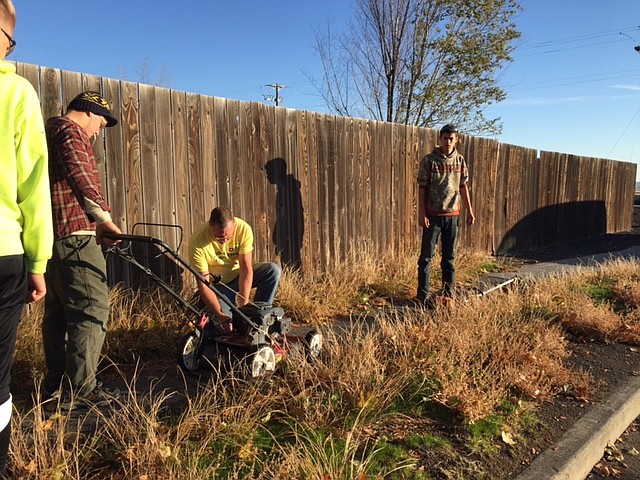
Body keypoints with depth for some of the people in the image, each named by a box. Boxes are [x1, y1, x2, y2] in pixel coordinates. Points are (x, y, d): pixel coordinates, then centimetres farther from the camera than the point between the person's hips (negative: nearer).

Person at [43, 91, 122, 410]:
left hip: (48, 234, 11)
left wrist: (95, 220, 31)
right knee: (91, 309, -7)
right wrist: (103, 216, -28)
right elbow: (81, 175, -22)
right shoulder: (69, 130, -6)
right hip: (72, 234, -11)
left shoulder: (49, 130, 27)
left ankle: (55, 385, 24)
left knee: (57, 311, 15)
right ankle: (78, 391, -4)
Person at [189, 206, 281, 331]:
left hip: (239, 275, 3)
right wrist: (220, 315, -38)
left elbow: (246, 268, -23)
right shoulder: (197, 242, -29)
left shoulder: (243, 228, -24)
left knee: (274, 271, -23)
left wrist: (243, 305, -30)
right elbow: (203, 284, -28)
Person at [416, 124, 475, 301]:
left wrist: (469, 211, 9)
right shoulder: (429, 160, -5)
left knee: (450, 256, 10)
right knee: (426, 255, 1)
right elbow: (422, 188, -6)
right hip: (433, 215, -4)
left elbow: (463, 186, 12)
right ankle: (423, 294, 8)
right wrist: (421, 214, -12)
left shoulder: (460, 160, 7)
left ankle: (448, 293, 19)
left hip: (452, 215, 4)